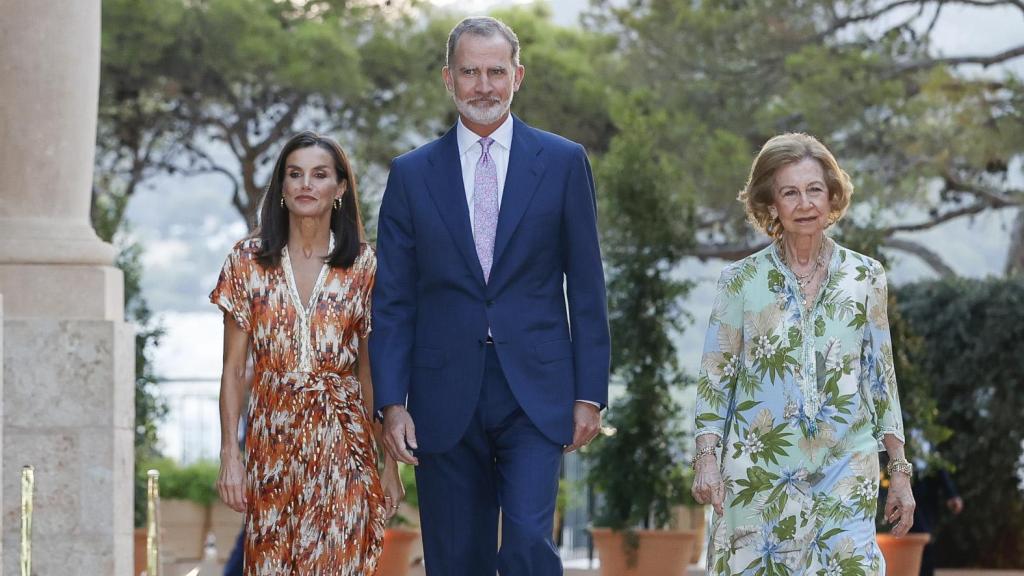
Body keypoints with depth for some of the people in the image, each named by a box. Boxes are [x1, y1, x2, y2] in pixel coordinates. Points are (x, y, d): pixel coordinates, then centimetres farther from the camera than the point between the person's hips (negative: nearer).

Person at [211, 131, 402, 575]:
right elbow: (233, 368, 4)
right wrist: (229, 454, -4)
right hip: (272, 442, 1)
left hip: (343, 444, -1)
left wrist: (390, 463, 2)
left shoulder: (363, 267, 3)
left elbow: (373, 372, 5)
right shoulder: (248, 262, 3)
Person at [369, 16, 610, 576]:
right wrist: (392, 402, -2)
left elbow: (586, 287, 4)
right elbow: (393, 301, 5)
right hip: (445, 398, 2)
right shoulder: (412, 174, 6)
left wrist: (590, 393, 0)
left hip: (535, 393, -1)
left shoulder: (563, 162, 4)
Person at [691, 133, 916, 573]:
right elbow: (715, 376, 3)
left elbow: (882, 376, 9)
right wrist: (706, 457, -9)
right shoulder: (741, 281, 2)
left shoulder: (866, 277, 6)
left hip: (845, 472, 0)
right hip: (760, 474, 0)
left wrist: (900, 473, 6)